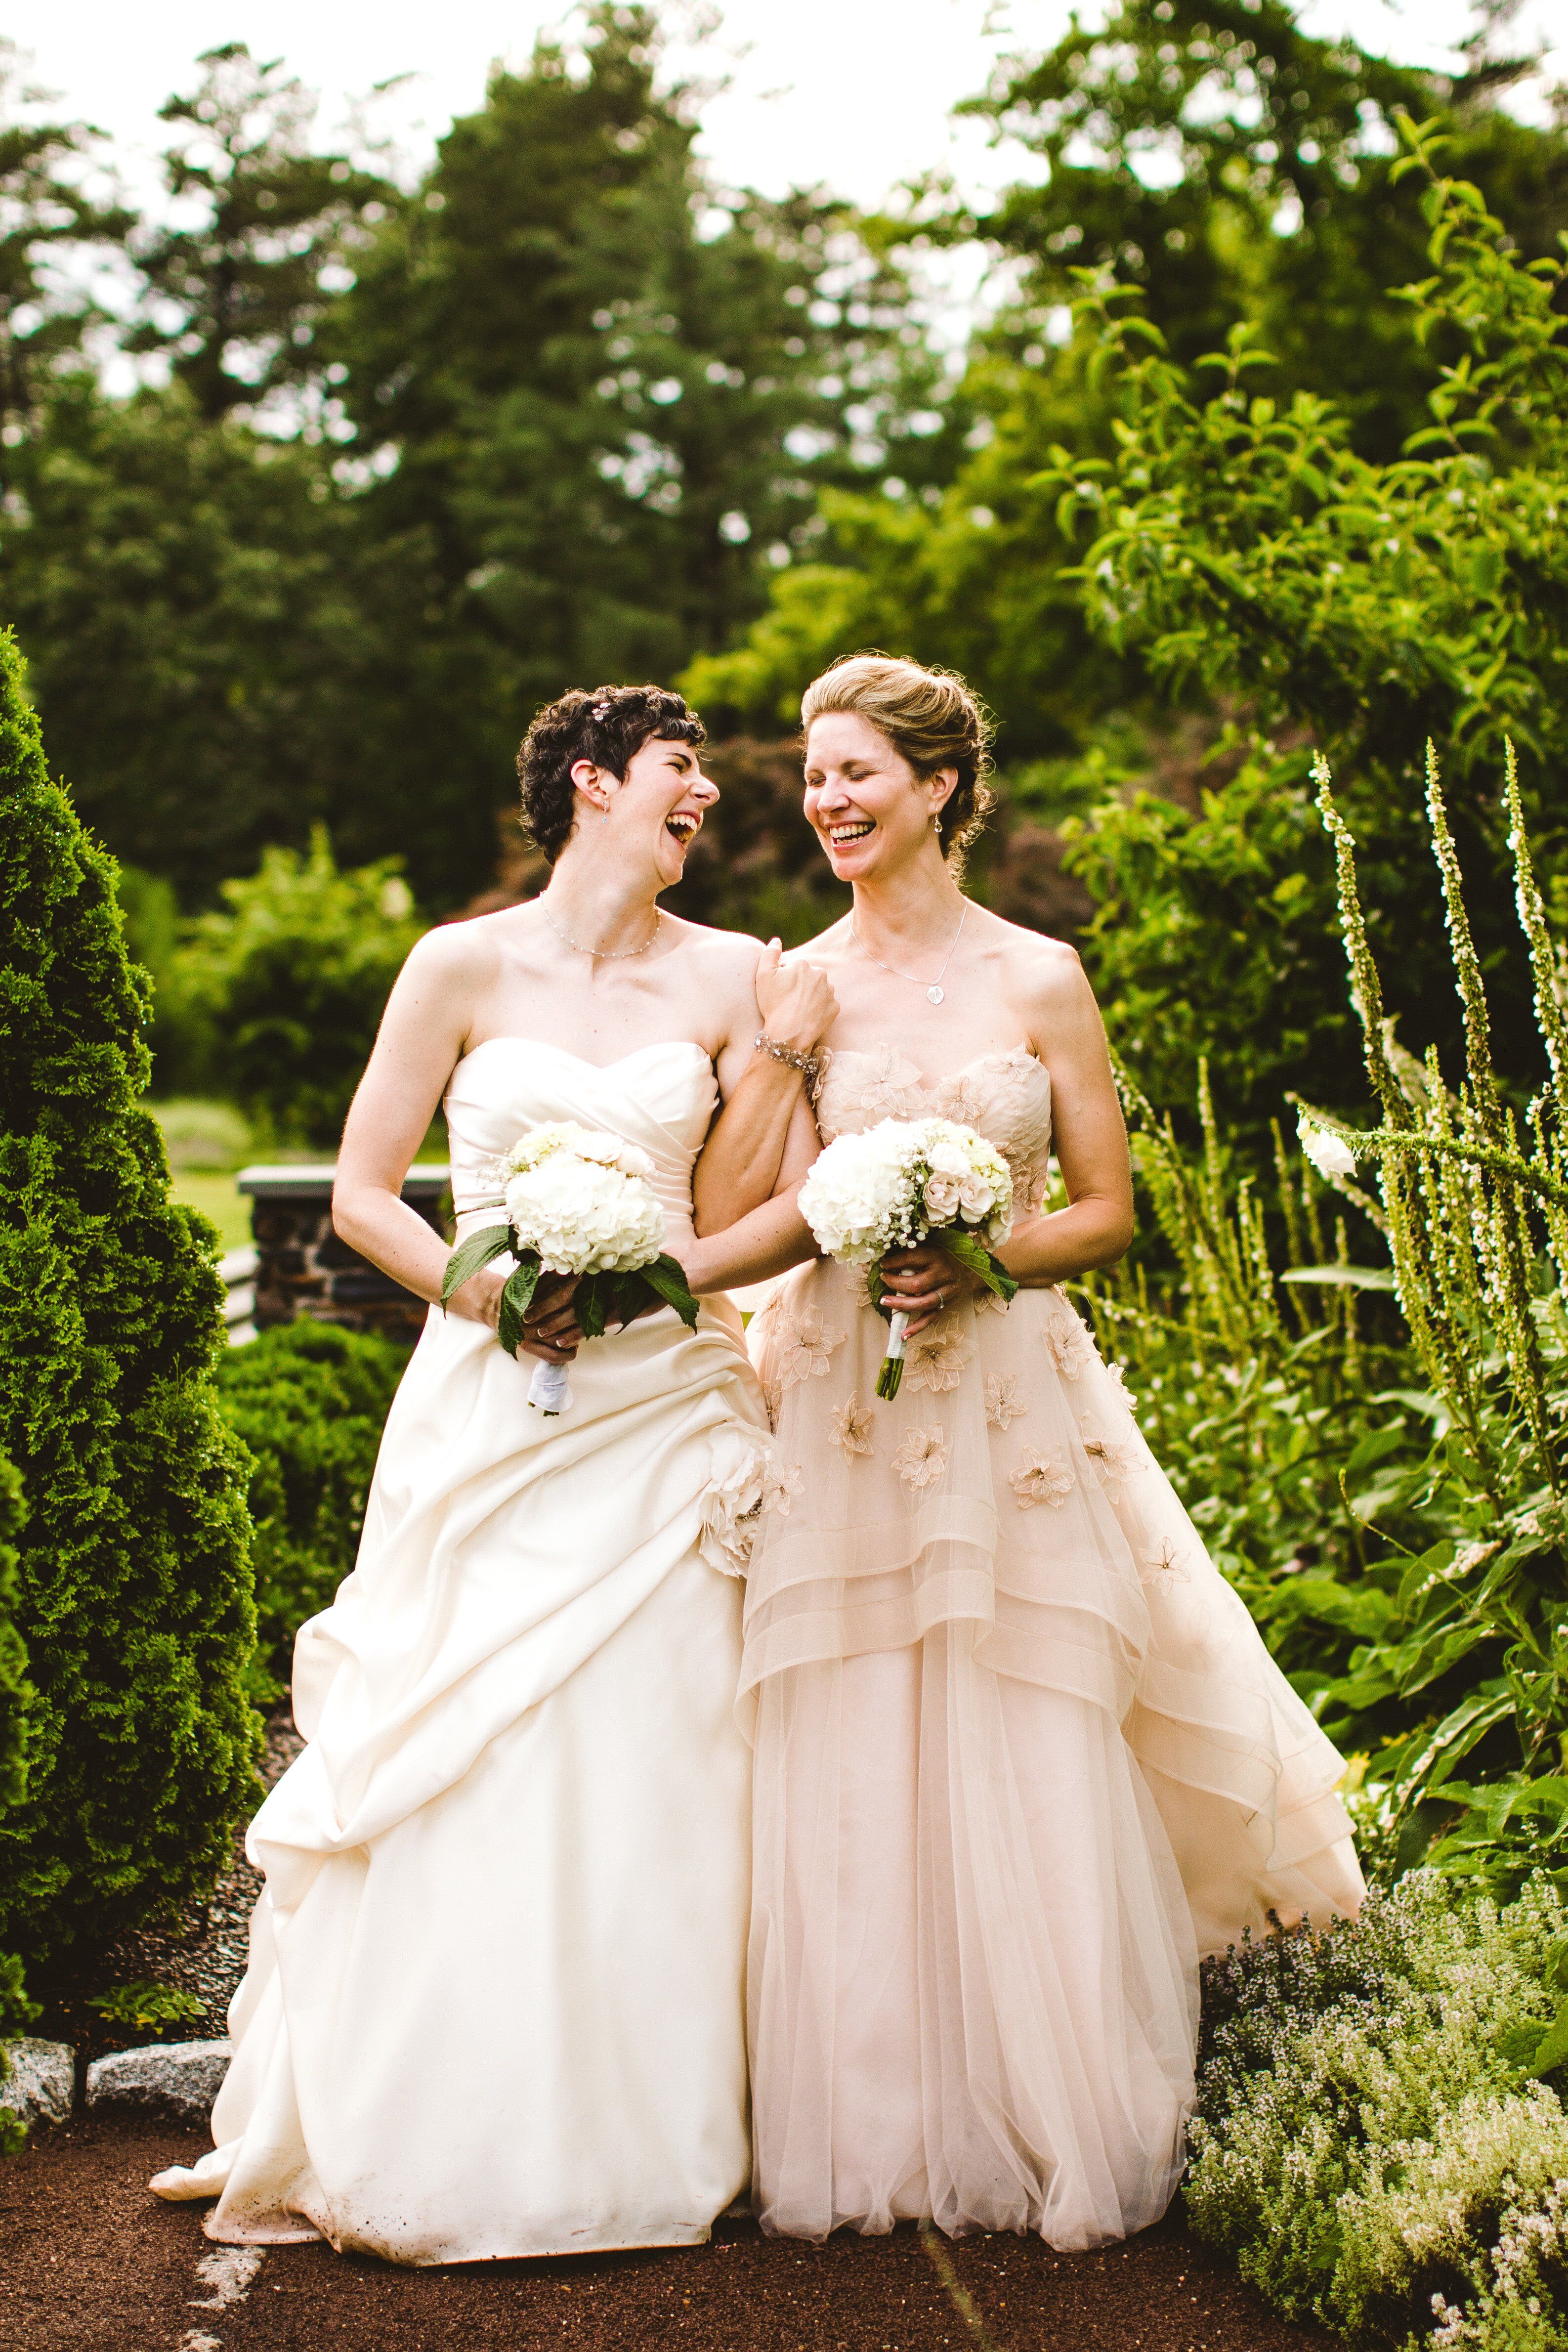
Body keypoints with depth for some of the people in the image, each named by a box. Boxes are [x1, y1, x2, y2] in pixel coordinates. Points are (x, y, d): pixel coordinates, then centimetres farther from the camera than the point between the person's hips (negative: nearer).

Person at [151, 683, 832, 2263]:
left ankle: (631, 2148, 15)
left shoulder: (727, 979, 6)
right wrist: (483, 1291, -13)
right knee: (464, 1783, 0)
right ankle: (424, 2148, 15)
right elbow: (361, 1194, 0)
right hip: (489, 1407, -1)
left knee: (644, 1786, 2)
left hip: (663, 1413, 1)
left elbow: (756, 1224, 3)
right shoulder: (467, 967, 1)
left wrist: (775, 1064, -10)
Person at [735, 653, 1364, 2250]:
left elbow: (1107, 1213, 4)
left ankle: (1053, 2137, 14)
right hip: (837, 1406, 1)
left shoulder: (1039, 977, 4)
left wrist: (980, 1260, -11)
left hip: (1012, 1407, -1)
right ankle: (868, 2140, 13)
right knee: (843, 1782, 0)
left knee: (1028, 1770, 0)